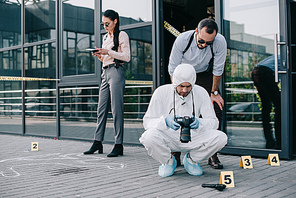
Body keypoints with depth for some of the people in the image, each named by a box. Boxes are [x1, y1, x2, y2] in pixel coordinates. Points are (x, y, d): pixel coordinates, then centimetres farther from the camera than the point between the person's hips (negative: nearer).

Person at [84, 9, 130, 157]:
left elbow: (126, 57, -9)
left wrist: (108, 52, -14)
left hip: (116, 72, -8)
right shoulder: (105, 37, 22)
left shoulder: (122, 35, 0)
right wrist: (100, 56, 5)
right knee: (101, 108, 6)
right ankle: (98, 142, 10)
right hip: (105, 73, 8)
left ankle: (118, 145, -7)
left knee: (116, 109, -9)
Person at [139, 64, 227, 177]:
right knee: (149, 137, -36)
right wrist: (165, 121, -34)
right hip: (167, 137, -2)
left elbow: (213, 122, -4)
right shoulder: (161, 92, -10)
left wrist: (199, 123, -28)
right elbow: (147, 121, -11)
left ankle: (191, 159, 6)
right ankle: (168, 161, 1)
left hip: (192, 138, 2)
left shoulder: (201, 93, -5)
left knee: (221, 138, -24)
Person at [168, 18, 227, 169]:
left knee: (216, 109, -13)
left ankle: (213, 155, -3)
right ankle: (175, 156, -2)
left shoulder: (220, 42, -30)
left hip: (206, 75, 1)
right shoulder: (182, 40, -31)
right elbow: (173, 69, -19)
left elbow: (217, 69, -14)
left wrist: (214, 92, -8)